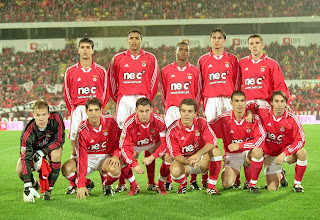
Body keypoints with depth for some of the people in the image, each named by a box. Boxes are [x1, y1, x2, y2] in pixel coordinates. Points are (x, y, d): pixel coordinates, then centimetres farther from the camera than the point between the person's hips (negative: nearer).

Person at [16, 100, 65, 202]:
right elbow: (26, 158, -40)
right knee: (20, 170, -25)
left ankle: (48, 188, -18)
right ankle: (33, 184, 11)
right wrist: (27, 186, -47)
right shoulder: (28, 133, -35)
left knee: (57, 153, -33)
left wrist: (42, 153, -29)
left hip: (50, 148, 1)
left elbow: (59, 141, -18)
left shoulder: (56, 119, -30)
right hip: (32, 150, -1)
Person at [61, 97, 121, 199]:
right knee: (66, 169, -27)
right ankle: (87, 184, 6)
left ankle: (107, 185, 3)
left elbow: (118, 140, 5)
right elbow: (81, 157, -24)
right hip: (88, 158, 0)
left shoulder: (110, 122, -13)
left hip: (105, 157, 0)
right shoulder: (82, 129, -19)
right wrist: (81, 185, -30)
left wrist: (116, 155, -17)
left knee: (115, 170, -36)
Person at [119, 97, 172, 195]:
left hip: (154, 143, 0)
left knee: (169, 157, -25)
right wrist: (135, 164, -41)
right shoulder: (130, 123, -31)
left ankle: (160, 185, 0)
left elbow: (165, 142, -24)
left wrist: (151, 157, -34)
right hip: (135, 145, 0)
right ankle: (134, 186, 3)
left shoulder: (159, 121, -29)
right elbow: (124, 147, -29)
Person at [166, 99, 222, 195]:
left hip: (201, 161, 2)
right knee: (175, 170, -36)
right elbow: (175, 154, -16)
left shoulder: (201, 123, -10)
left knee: (216, 151, -27)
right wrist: (189, 162, -37)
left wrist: (199, 154, -37)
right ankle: (183, 183, 5)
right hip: (183, 161, -2)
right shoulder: (172, 130, -16)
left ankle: (211, 186, -17)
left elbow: (212, 142, -19)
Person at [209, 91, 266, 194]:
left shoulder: (254, 118, -11)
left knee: (258, 151, -35)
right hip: (232, 156, 0)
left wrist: (239, 146, -24)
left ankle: (252, 183, -14)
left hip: (248, 154, 0)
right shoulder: (224, 118, -10)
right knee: (227, 184, -22)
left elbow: (261, 139, -20)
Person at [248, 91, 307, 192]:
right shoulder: (264, 112, -14)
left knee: (302, 152, -35)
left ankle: (297, 184, -13)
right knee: (272, 188, -7)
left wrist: (284, 153, -29)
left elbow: (300, 140, -20)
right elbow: (250, 104, 6)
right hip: (270, 154, 1)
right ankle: (280, 174, 32)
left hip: (287, 151, -1)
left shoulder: (291, 118, -18)